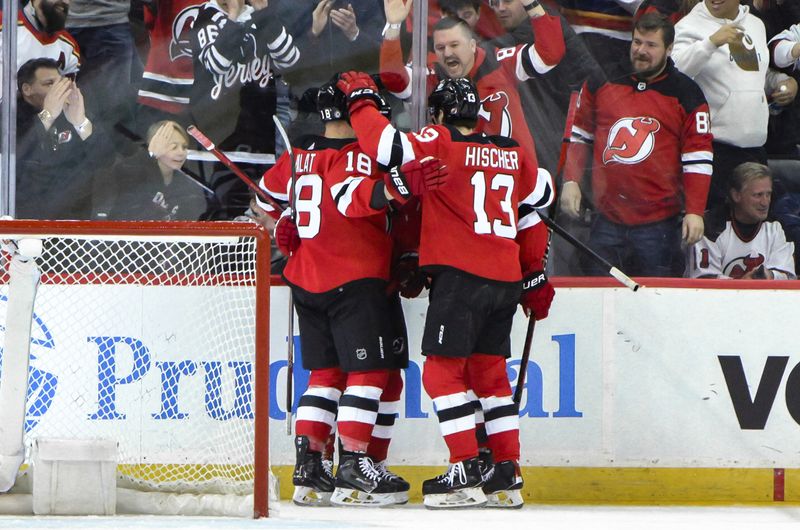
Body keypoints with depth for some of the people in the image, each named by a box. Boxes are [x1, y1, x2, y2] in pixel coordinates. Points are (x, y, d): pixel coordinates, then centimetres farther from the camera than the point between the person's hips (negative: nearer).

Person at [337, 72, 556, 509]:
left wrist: (361, 99, 1)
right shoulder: (512, 154, 16)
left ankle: (466, 473, -11)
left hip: (460, 274, -7)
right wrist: (534, 274, 30)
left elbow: (385, 145, -16)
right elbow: (538, 199, 22)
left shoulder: (440, 144, -5)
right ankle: (507, 477, 12)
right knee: (489, 374, 14)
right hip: (506, 280, 7)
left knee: (442, 370, -3)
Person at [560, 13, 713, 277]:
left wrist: (694, 211, -7)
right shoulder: (601, 83, 8)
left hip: (658, 225, -3)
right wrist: (571, 182, 6)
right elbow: (578, 134, 17)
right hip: (606, 222, 3)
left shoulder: (686, 94, 0)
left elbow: (698, 157, -1)